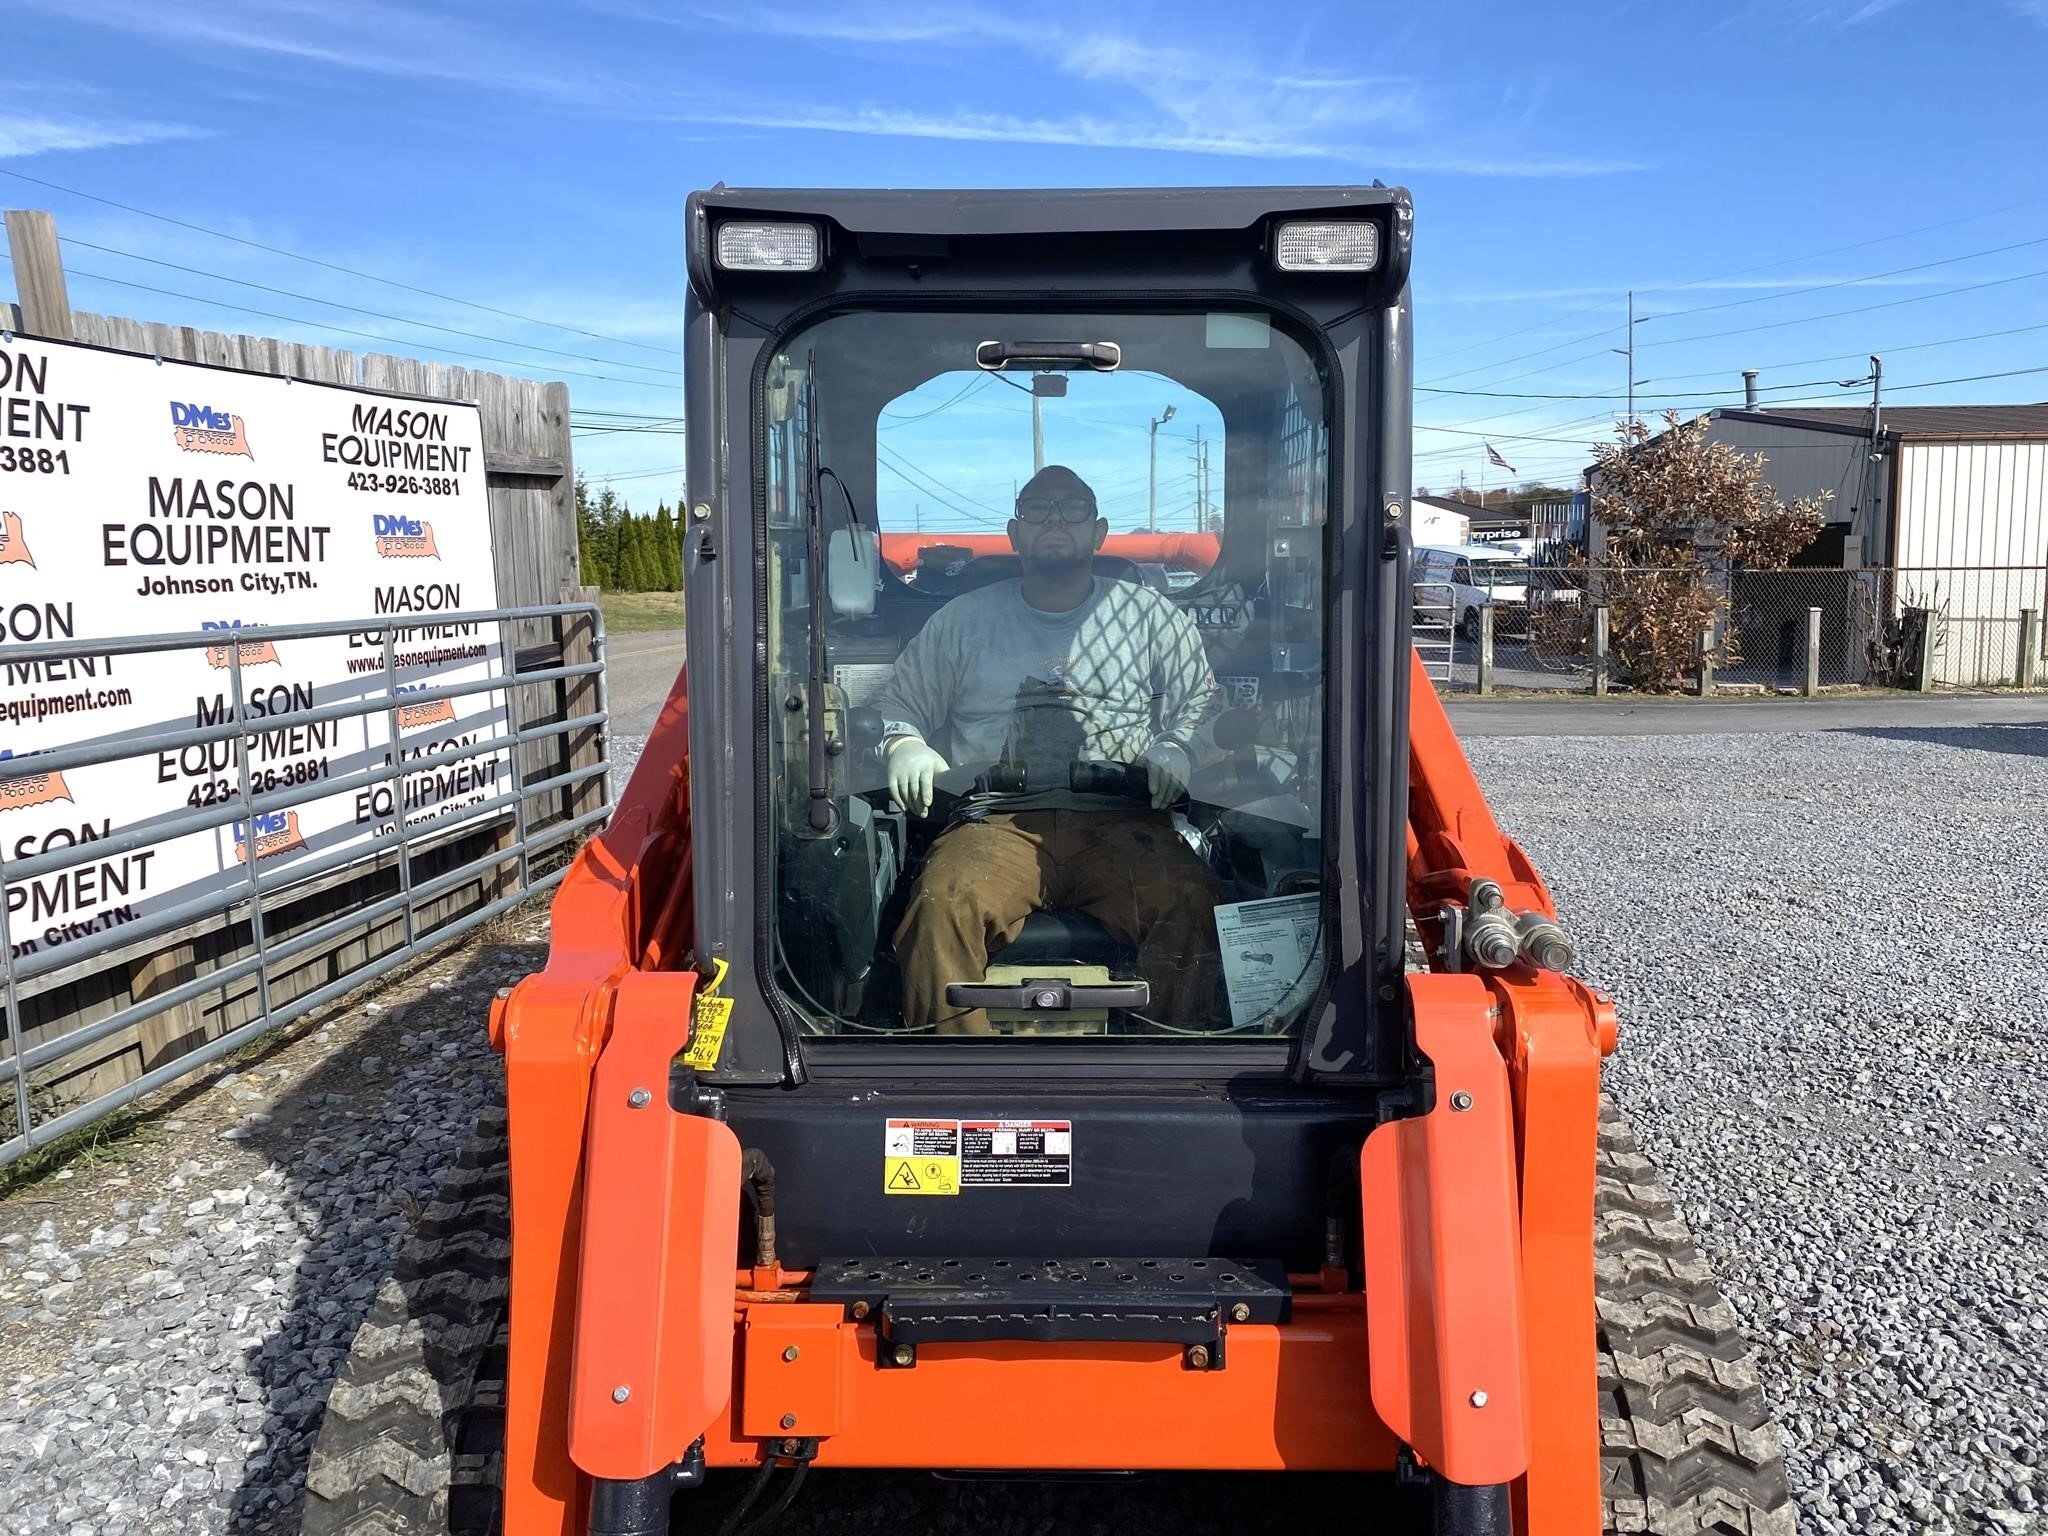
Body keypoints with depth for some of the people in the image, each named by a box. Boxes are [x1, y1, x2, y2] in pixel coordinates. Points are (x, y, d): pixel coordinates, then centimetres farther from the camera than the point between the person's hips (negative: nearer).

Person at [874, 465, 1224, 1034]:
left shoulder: (1149, 615, 21)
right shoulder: (964, 619, 21)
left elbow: (1201, 703, 19)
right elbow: (898, 703, 24)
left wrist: (1177, 749, -2)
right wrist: (904, 746, 2)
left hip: (1123, 822, 0)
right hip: (998, 821, 0)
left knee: (1189, 904, -32)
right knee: (943, 905, -33)